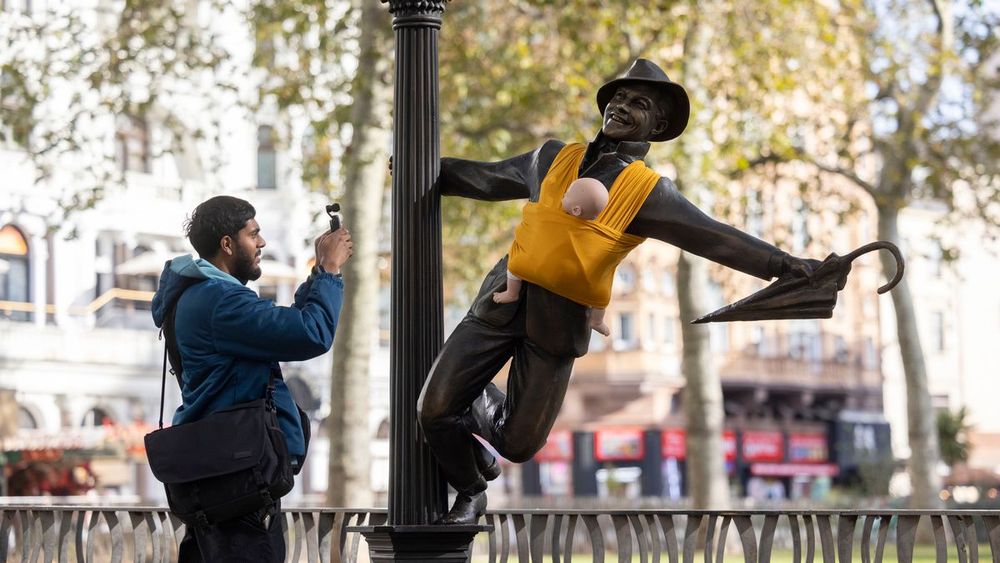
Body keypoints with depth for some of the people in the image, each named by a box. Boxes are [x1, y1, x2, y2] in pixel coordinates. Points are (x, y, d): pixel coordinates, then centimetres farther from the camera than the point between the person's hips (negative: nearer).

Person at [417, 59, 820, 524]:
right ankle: (470, 492, 27)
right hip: (503, 303, 2)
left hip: (557, 325, -2)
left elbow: (717, 238, -8)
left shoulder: (648, 192, -1)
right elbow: (489, 178, 24)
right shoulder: (554, 158, 11)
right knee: (434, 410, -5)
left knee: (518, 445, 0)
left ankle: (481, 408, 38)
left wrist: (786, 266, -19)